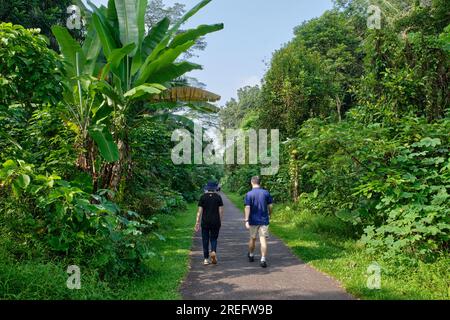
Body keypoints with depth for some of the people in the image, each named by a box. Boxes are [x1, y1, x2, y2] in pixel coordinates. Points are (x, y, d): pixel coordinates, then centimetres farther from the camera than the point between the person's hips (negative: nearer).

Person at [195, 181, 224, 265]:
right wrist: (220, 222, 9)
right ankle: (213, 252, -12)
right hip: (216, 222, 0)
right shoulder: (218, 197, 0)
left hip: (205, 222, 0)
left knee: (205, 240, 7)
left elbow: (200, 211, -4)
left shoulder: (203, 197, -1)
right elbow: (221, 211, -1)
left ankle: (206, 259, 8)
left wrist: (197, 223, 0)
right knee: (214, 238, 14)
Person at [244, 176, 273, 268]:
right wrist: (269, 215, 19)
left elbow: (247, 208, -13)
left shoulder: (249, 194, -7)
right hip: (264, 220, 0)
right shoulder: (266, 193, -1)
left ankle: (251, 255, 35)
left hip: (253, 221, 0)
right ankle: (263, 260, -11)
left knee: (252, 239, 17)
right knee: (263, 240, -2)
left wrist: (246, 220, -14)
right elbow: (270, 206, 2)